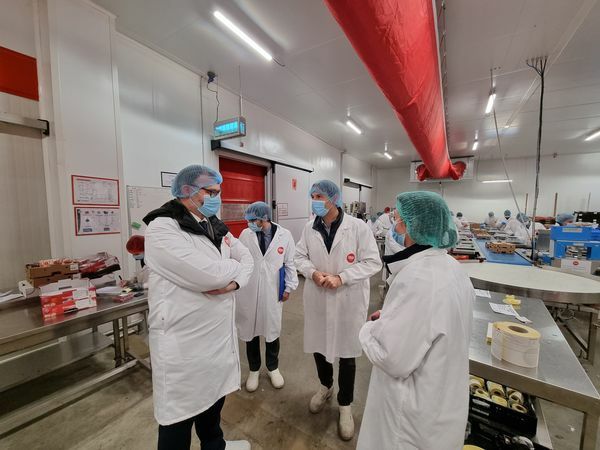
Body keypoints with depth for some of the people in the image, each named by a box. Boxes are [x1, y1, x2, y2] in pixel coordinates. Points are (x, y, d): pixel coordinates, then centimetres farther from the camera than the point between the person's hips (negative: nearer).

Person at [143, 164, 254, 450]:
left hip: (220, 332, 8)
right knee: (180, 413, 14)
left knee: (214, 396, 27)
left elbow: (247, 258, 5)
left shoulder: (216, 227, 7)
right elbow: (207, 275, -29)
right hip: (184, 340, -7)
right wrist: (235, 268, -9)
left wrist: (235, 282, -16)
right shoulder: (162, 227, -18)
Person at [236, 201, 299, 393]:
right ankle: (254, 370, 40)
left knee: (272, 330, 15)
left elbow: (290, 262, 0)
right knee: (249, 331, 15)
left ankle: (273, 368, 42)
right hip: (248, 291, 1)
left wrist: (289, 287, 1)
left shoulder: (284, 235, -8)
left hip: (272, 292, -1)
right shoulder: (245, 234, -6)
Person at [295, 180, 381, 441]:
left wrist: (341, 277, -21)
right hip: (317, 299, 4)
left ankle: (345, 405, 42)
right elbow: (300, 256, 6)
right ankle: (326, 386, 54)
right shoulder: (309, 229, -2)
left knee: (347, 353, 14)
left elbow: (373, 262, -12)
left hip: (348, 300, -3)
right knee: (318, 345, 21)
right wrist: (312, 272, -15)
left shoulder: (358, 227, -14)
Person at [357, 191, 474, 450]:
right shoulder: (452, 267, -2)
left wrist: (370, 329, -12)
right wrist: (391, 316, 6)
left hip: (418, 409, -8)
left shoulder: (416, 278, -34)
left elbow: (392, 359, -30)